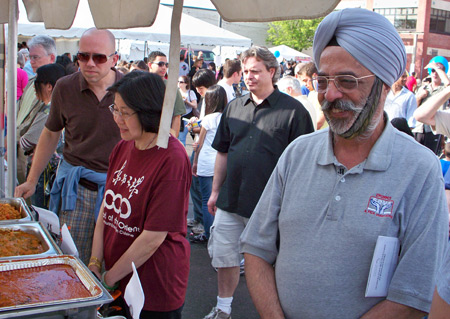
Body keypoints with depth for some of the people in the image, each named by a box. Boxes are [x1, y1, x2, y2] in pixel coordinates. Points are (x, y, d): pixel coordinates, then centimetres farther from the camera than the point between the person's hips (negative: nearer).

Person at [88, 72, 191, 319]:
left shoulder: (172, 160, -21)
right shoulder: (122, 149, 3)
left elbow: (153, 237, -21)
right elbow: (106, 208, 7)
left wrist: (109, 278, -12)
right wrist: (95, 264, -1)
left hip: (154, 288, -6)